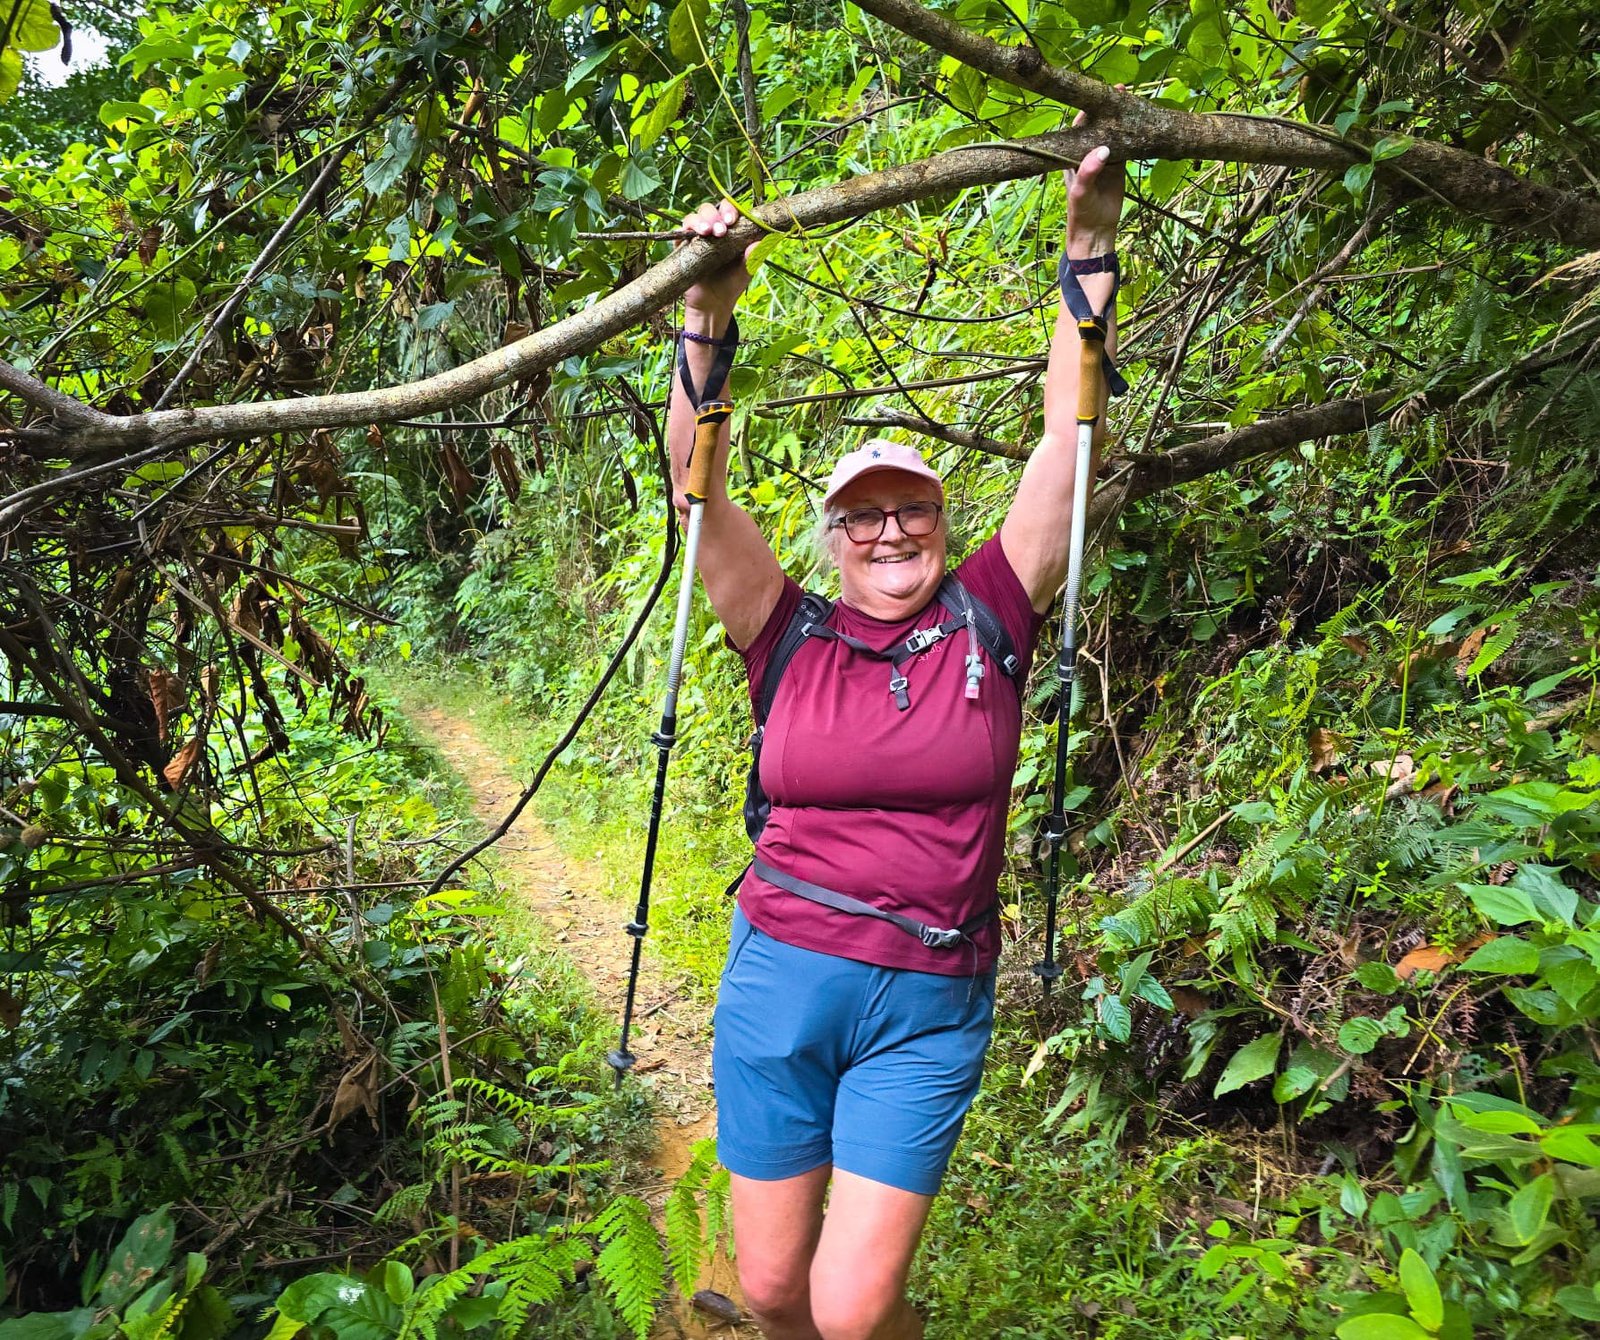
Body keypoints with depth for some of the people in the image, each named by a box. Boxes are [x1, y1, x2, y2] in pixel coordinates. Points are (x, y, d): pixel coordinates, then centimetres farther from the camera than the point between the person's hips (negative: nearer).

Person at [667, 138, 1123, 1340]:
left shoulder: (988, 622, 0)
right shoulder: (792, 643, 2)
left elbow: (1067, 434, -4)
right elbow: (700, 494, -6)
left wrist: (1090, 251, -8)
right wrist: (706, 323, -16)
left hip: (927, 1008, -1)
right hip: (778, 980, 2)